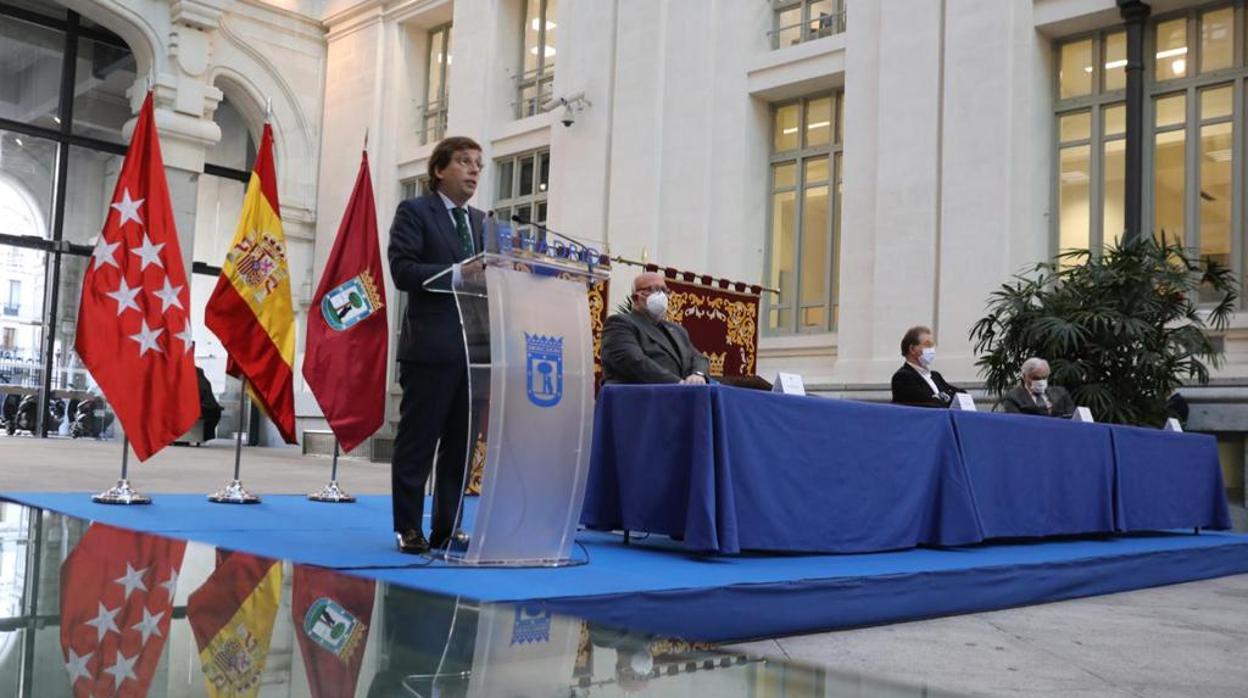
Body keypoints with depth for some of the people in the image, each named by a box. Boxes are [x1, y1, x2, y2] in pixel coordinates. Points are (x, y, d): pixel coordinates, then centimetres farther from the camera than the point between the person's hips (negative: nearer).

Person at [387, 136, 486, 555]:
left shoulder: (482, 222, 20)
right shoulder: (414, 212, 1)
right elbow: (402, 270, -12)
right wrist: (456, 273, -19)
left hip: (474, 347, 6)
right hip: (431, 347, -6)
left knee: (461, 444, 8)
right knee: (417, 442, 1)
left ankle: (448, 528, 16)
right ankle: (409, 528, 10)